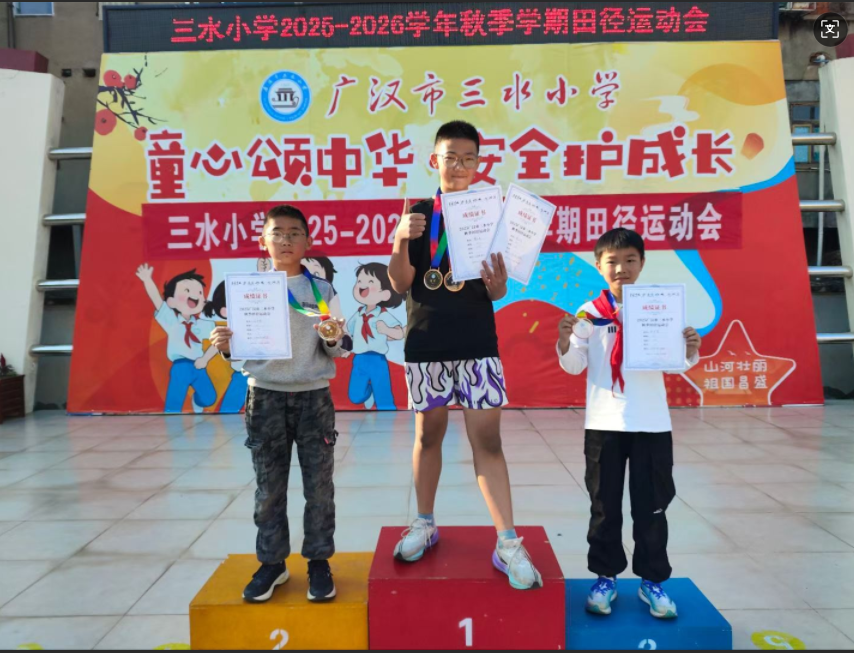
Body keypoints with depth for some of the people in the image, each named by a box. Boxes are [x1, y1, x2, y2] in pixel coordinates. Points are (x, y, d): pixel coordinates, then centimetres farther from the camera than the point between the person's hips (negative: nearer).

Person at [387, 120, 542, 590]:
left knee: (487, 440, -2)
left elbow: (497, 292, 2)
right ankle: (424, 524, 30)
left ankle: (508, 543, 4)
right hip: (426, 343, 1)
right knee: (428, 434, 13)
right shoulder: (419, 214, 3)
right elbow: (401, 283, -3)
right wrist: (401, 240, -19)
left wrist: (497, 282, -21)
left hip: (477, 343, -1)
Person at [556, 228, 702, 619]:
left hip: (652, 424, 1)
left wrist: (691, 351, -19)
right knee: (604, 506, 10)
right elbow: (575, 366, -3)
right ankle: (605, 577, 25)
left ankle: (652, 580, 26)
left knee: (651, 506, 10)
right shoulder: (589, 313, -1)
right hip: (604, 424, 0)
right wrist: (564, 342, -22)